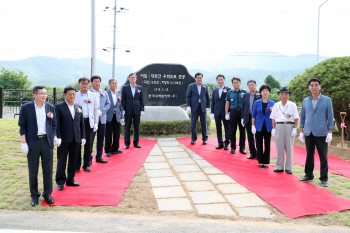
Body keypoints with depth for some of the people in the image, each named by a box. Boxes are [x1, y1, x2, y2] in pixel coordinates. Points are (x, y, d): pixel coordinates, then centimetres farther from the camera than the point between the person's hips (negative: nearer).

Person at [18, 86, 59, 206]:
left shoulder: (50, 108, 7)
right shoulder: (26, 108, -2)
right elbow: (22, 126, -2)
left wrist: (55, 137, 0)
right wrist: (24, 143, -7)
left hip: (47, 141, 2)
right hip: (32, 142, -2)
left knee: (48, 170, 7)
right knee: (33, 171, 6)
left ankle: (48, 194, 20)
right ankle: (34, 195, 20)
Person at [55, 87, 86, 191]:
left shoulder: (79, 108, 12)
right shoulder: (58, 107, -2)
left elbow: (81, 123, 13)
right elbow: (56, 123, -5)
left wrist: (83, 137, 8)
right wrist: (58, 137, -12)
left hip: (76, 139, 4)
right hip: (64, 139, -4)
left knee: (73, 161, 10)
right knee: (62, 161, 4)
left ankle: (70, 180, 23)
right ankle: (60, 182, 14)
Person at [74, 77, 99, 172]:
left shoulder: (93, 95, 9)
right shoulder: (75, 95, 5)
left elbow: (96, 109, 9)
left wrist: (96, 123, 3)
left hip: (89, 121, 1)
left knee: (88, 143, 4)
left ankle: (86, 165, 15)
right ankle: (77, 165, 13)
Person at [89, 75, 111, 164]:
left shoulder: (104, 93, 14)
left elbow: (108, 104, 9)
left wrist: (101, 111, -7)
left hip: (102, 119, 5)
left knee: (101, 139, 10)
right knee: (90, 139, -3)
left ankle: (99, 156, 19)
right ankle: (89, 158, 5)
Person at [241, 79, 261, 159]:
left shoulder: (260, 94, -2)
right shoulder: (245, 95, 11)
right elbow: (243, 107, 12)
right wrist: (242, 117, 8)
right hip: (248, 118, 5)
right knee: (250, 137, 10)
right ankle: (253, 153, 20)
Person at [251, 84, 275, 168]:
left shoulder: (272, 103, 2)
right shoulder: (257, 103, 2)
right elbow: (253, 115, 4)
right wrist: (253, 126, -1)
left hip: (268, 127, 0)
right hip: (259, 126, 0)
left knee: (267, 144, 4)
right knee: (259, 144, 4)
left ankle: (266, 162, 14)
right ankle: (260, 162, 15)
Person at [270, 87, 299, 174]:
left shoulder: (292, 105, 3)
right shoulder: (276, 105, 9)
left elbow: (296, 118, 1)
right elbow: (273, 118, 11)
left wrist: (294, 129, -7)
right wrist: (273, 129, 4)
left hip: (289, 126, -2)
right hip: (279, 126, 2)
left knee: (289, 147, 1)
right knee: (279, 147, 3)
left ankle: (288, 168, 9)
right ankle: (279, 167, 12)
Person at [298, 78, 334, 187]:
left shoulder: (327, 100, 1)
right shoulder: (305, 101, 9)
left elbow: (330, 117, 0)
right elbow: (302, 117, 13)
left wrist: (330, 133, -6)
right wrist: (301, 132, 7)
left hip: (321, 134, -3)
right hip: (308, 133, 3)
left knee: (323, 156, 2)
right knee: (309, 155, 11)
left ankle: (324, 178, 12)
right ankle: (309, 175, 24)